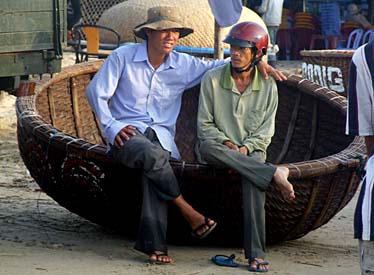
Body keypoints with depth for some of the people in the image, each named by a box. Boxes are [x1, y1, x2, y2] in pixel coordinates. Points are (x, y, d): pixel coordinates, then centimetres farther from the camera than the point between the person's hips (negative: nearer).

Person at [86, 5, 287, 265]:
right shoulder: (124, 56, -1)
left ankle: (154, 245, -37)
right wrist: (113, 127, -8)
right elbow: (96, 91, 2)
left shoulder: (183, 65, 9)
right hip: (127, 133, -3)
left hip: (161, 136, 3)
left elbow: (221, 66, 16)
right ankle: (190, 214, -23)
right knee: (152, 154, -38)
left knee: (154, 171, -33)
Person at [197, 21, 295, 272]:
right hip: (220, 147, 0)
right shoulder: (212, 79, 3)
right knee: (207, 147, -39)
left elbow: (266, 131, 6)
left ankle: (256, 255, -37)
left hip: (252, 151, 0)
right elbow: (205, 125, 2)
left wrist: (246, 148, -13)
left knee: (254, 181, -35)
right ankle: (275, 174, -35)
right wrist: (226, 143, -15)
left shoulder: (268, 87, 6)